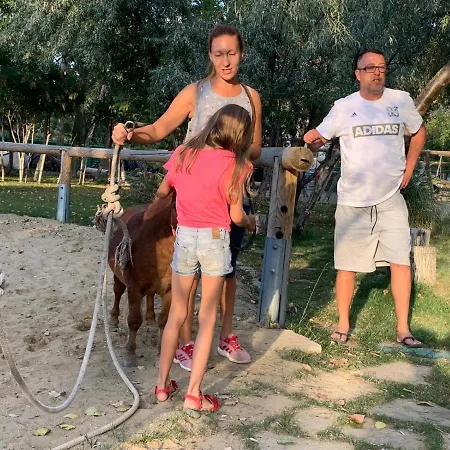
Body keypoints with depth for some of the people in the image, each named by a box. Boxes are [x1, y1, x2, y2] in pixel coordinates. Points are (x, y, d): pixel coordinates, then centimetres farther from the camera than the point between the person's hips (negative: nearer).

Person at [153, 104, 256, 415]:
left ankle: (163, 385, 22)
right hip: (215, 239, -3)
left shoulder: (183, 154, 1)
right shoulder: (234, 165, -10)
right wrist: (251, 223, 17)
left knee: (177, 314, 15)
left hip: (184, 236, 3)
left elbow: (162, 192, 15)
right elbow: (236, 216, -4)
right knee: (207, 318, 6)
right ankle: (194, 395, 5)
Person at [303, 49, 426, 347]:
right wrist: (311, 139, -22)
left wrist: (409, 169, 10)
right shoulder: (344, 107, -2)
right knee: (347, 265, 5)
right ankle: (343, 325, 20)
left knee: (401, 261, -4)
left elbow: (419, 132, 18)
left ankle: (403, 329, 6)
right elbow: (319, 138, 2)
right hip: (352, 200, -1)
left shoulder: (401, 100, 2)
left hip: (391, 199, 1)